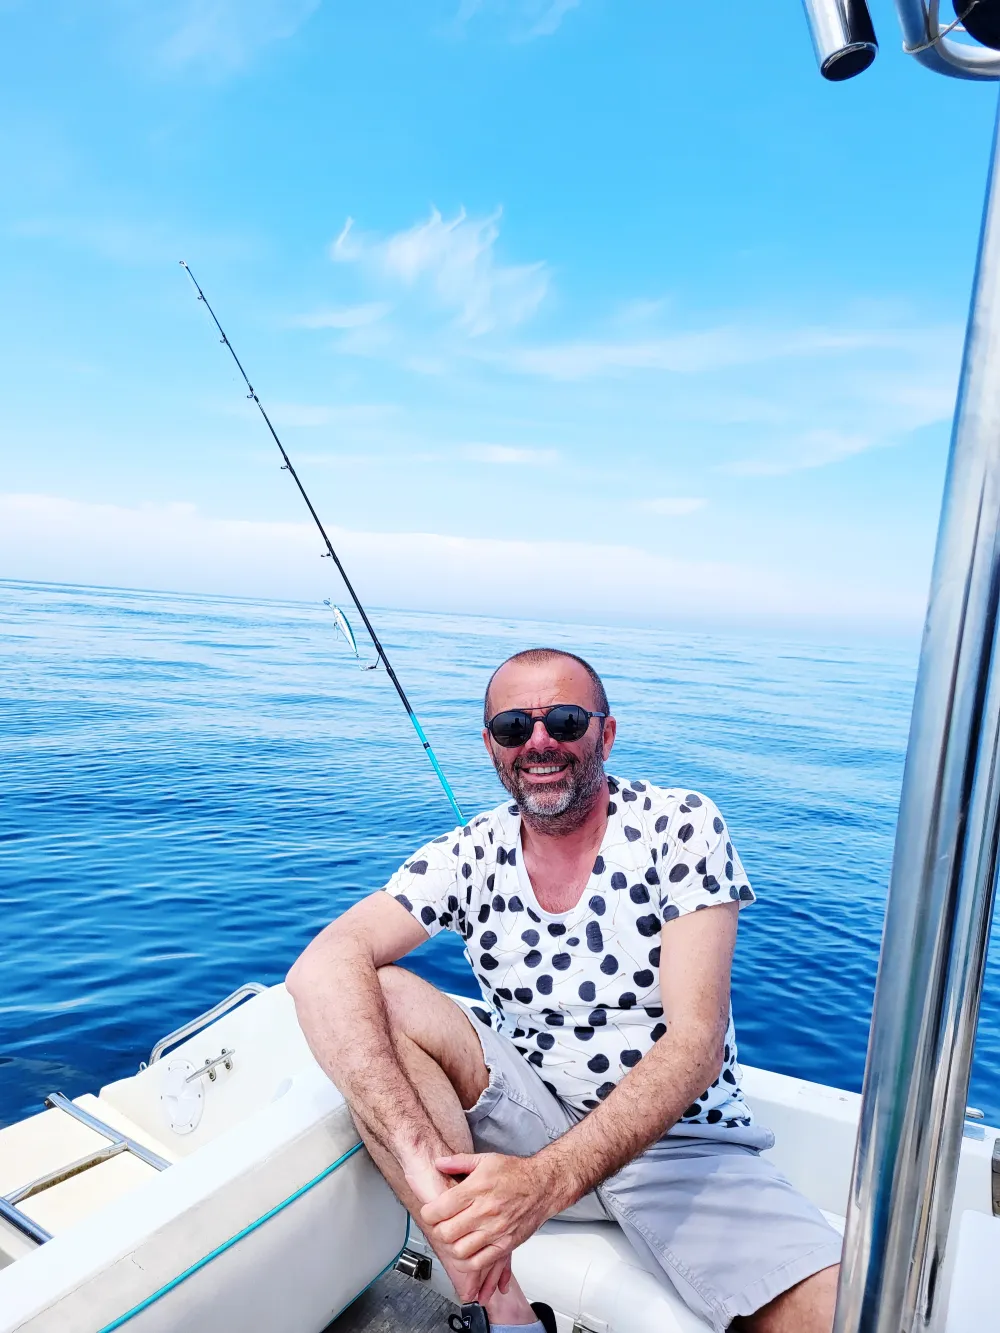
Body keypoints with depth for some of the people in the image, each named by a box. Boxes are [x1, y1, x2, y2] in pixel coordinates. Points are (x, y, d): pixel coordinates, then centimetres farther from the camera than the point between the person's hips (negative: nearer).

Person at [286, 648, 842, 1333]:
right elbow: (324, 966, -22)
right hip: (532, 1115, 2)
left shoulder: (682, 827, -13)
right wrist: (420, 1156, -38)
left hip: (681, 1141, -2)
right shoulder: (469, 857, -7)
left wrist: (548, 1177, -33)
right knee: (376, 999, -21)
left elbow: (695, 1044, -20)